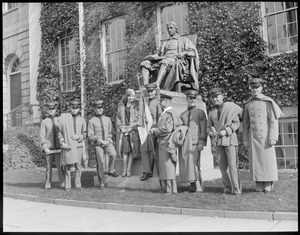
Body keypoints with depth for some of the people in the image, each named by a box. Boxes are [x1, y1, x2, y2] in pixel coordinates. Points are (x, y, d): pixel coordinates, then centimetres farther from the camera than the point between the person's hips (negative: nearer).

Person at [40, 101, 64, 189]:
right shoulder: (44, 122, 3)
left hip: (58, 148, 1)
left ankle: (62, 184, 5)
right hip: (49, 148, -1)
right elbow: (42, 136, 0)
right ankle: (48, 185, 12)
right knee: (48, 167, 3)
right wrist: (45, 147, -9)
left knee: (60, 167, 0)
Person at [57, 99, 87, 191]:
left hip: (78, 146, 2)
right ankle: (67, 186, 12)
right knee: (67, 167, 2)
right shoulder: (63, 117, 3)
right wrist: (62, 143, -5)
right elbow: (59, 132, 5)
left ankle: (78, 185, 16)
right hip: (67, 146, -2)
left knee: (78, 167, 5)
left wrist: (79, 137, -7)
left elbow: (84, 134, 14)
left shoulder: (82, 120, 9)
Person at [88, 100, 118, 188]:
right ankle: (102, 181, 15)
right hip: (98, 144, -2)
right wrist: (100, 141, -11)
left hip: (107, 142, 2)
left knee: (113, 154, -25)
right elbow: (90, 136, -2)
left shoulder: (107, 119, 11)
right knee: (100, 162, -3)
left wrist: (108, 140, 1)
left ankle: (111, 171, -3)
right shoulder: (91, 121, -1)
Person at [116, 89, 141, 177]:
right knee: (125, 150, -4)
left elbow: (139, 119, -2)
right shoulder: (121, 105, 9)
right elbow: (118, 118, 14)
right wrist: (121, 127, 1)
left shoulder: (137, 105, 0)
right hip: (124, 130, 2)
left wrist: (131, 127, -9)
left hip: (133, 130, -2)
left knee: (132, 150, -3)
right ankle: (124, 170, 0)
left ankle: (129, 170, 3)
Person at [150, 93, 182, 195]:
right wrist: (155, 130, 9)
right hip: (163, 143, 10)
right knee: (164, 166, 13)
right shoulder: (164, 113, 15)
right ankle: (166, 188, 20)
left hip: (167, 143, -10)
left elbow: (167, 128, -23)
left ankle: (171, 189, 2)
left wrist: (154, 130, -11)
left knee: (168, 165, -5)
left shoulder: (170, 113, -14)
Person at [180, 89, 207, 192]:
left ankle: (199, 187, -3)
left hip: (195, 143, -5)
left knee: (195, 165, -10)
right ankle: (193, 187, 11)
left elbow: (204, 128, -3)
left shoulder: (200, 112, 3)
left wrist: (201, 143, -11)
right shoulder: (182, 114, 18)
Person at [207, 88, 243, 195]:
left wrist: (226, 131, -16)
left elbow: (236, 123, -3)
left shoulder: (231, 107, 1)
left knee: (232, 165, -8)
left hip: (230, 139, -4)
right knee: (222, 165, 3)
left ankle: (236, 189, -3)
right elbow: (209, 127, 16)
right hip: (218, 141, 4)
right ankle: (227, 187, 13)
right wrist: (212, 133, -6)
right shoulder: (211, 113, 13)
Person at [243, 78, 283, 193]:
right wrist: (245, 139, 6)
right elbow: (245, 123, 11)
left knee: (267, 159, 0)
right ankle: (259, 186, 10)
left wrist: (273, 137, -14)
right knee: (256, 160, 3)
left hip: (265, 135, -3)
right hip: (253, 136, 3)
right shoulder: (248, 104, 9)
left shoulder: (268, 102, -3)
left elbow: (274, 121, -6)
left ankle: (268, 185, 8)